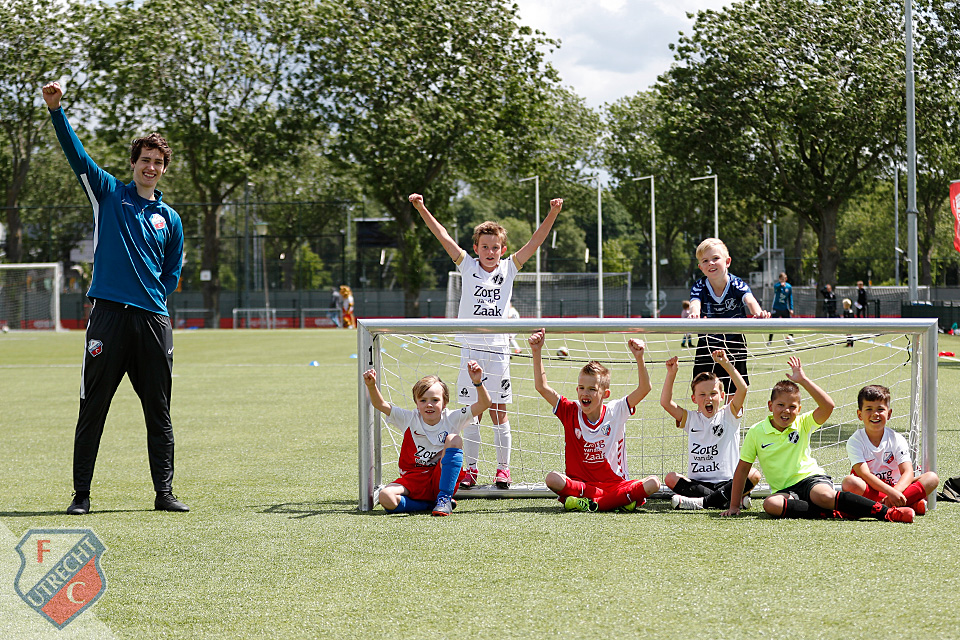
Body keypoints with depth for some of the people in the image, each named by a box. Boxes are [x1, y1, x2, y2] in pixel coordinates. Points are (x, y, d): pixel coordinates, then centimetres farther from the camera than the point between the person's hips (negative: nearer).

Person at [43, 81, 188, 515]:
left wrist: (153, 299, 7)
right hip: (109, 316, -3)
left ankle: (164, 493, 12)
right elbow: (76, 154, -2)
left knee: (159, 412, 5)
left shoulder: (170, 219, 15)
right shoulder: (109, 195, 8)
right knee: (92, 410, -1)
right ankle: (81, 494, 4)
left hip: (152, 320, 3)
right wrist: (55, 109, -12)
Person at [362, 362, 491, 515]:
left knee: (454, 439, -23)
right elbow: (381, 405, 0)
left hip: (443, 480, 0)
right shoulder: (409, 419, 3)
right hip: (414, 480, 1)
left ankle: (444, 499, -22)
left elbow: (484, 404, -8)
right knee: (385, 497, -30)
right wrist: (371, 386, -19)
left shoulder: (451, 419, 0)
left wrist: (478, 383, -26)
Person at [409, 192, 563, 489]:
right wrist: (421, 209, -9)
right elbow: (442, 236, -2)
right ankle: (470, 468, 10)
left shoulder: (509, 269, 6)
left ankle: (503, 467, 11)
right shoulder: (467, 267, 4)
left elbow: (536, 241, 1)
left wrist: (553, 213, -9)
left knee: (499, 412, 3)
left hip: (498, 349, 0)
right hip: (471, 349, 0)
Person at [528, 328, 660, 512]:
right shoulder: (571, 412, 3)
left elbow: (644, 388, -7)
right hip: (579, 482, 0)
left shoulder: (616, 412, 1)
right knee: (552, 479, -32)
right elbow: (541, 387, -2)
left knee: (653, 483, -27)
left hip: (615, 483, 0)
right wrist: (537, 352, -10)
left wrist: (638, 358, -21)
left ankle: (592, 504, -30)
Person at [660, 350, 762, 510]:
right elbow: (666, 402, 1)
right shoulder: (691, 419, 12)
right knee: (671, 478, -25)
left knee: (753, 475, -28)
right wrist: (671, 374, -8)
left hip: (727, 482, -2)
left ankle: (703, 501, -32)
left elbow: (742, 389, -10)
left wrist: (726, 364, -18)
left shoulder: (728, 415, 5)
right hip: (697, 482, 2)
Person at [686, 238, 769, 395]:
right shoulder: (699, 287, -13)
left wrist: (758, 313, -60)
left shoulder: (737, 284, -15)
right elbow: (695, 303, -34)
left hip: (734, 346, -1)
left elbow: (749, 299, -35)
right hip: (707, 346, 1)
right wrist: (694, 313, -61)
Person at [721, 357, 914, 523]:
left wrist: (803, 381, -16)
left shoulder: (802, 424, 4)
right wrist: (734, 506, 3)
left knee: (823, 495, -37)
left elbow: (828, 406, -13)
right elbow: (742, 469, 7)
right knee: (770, 504, -36)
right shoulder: (756, 433, 3)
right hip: (784, 490, 1)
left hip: (811, 477, -1)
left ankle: (887, 512, -36)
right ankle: (833, 513, -32)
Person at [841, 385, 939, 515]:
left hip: (894, 488, 3)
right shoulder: (855, 442, -7)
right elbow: (864, 474, -21)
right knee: (849, 482, -36)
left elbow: (908, 473, -12)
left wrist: (895, 492, -34)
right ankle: (911, 503, -34)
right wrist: (890, 492, -35)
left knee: (932, 478, -14)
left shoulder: (897, 440, 0)